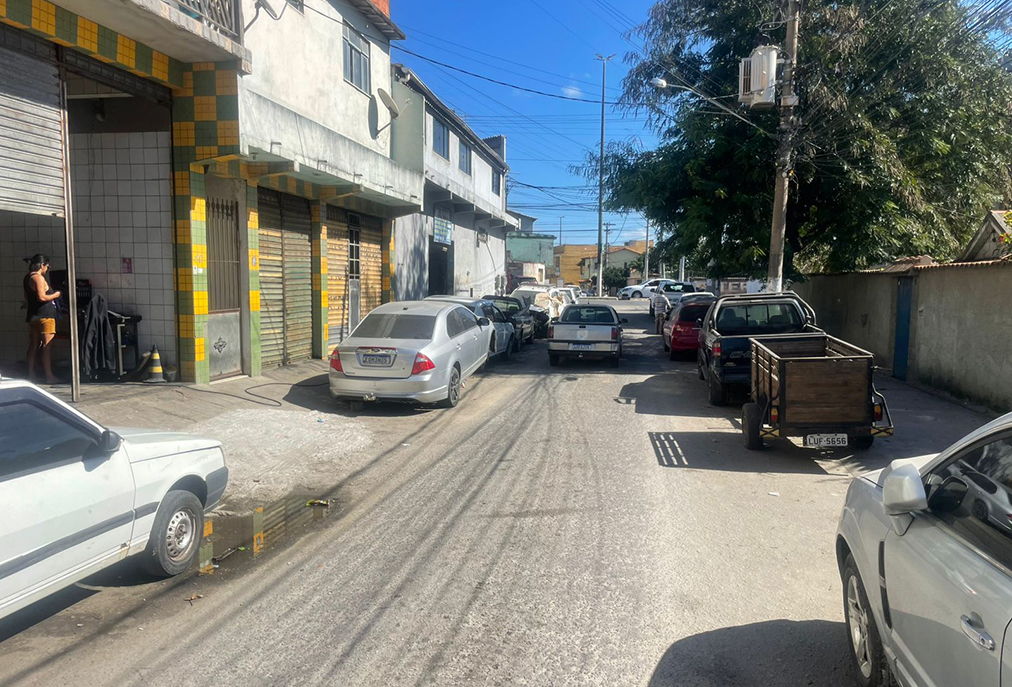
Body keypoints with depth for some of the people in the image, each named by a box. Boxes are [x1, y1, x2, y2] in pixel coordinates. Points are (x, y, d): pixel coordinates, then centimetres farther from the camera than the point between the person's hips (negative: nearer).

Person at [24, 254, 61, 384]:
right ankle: (49, 376, -10)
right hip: (45, 315, -10)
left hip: (33, 315, 10)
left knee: (34, 345, 13)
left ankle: (31, 374, 17)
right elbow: (42, 297, -21)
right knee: (47, 346, -9)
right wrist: (55, 295, -6)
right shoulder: (38, 278, -13)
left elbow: (27, 297, 22)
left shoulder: (28, 277, 15)